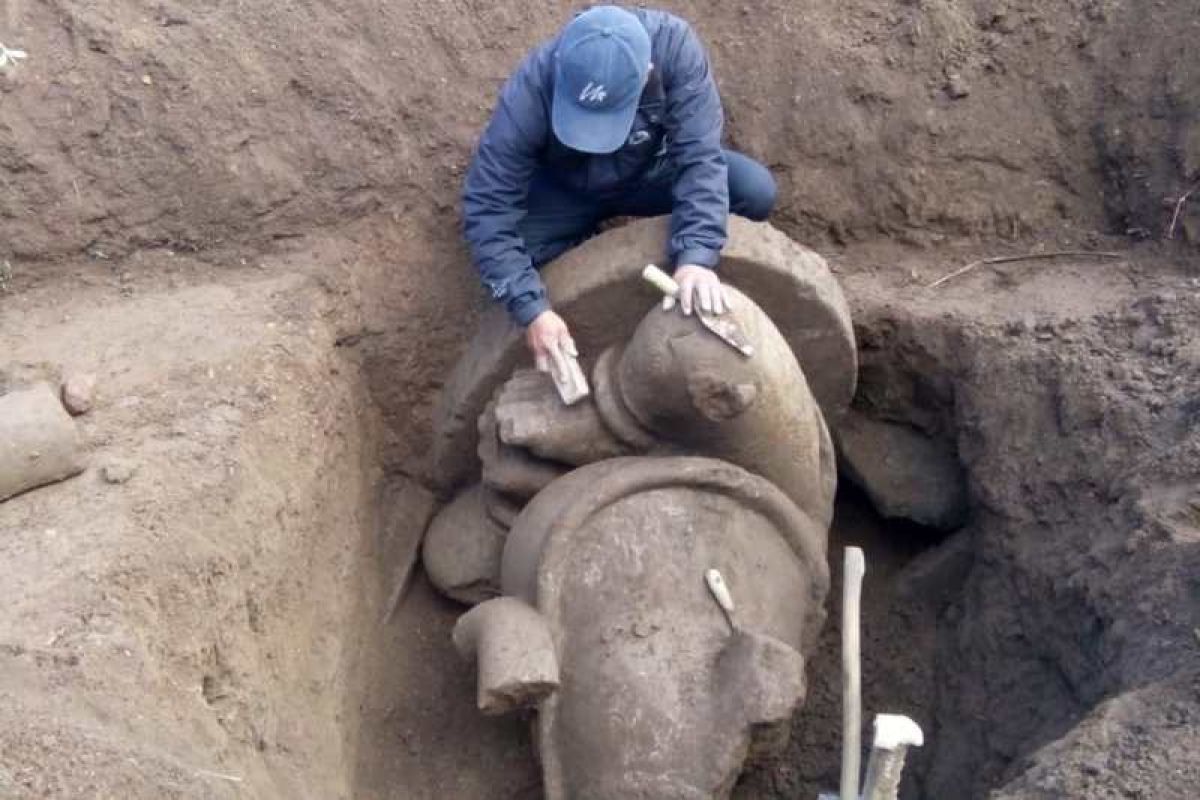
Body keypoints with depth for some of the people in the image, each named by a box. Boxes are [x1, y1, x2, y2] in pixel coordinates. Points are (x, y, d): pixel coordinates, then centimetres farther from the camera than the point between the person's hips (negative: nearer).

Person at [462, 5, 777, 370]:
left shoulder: (673, 44, -35)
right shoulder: (531, 91, -36)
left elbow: (699, 156, -33)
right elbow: (486, 207, -32)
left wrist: (695, 257, -46)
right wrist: (532, 309, -39)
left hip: (648, 172, 1)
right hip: (564, 191, -1)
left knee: (757, 192, -21)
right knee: (502, 263, -27)